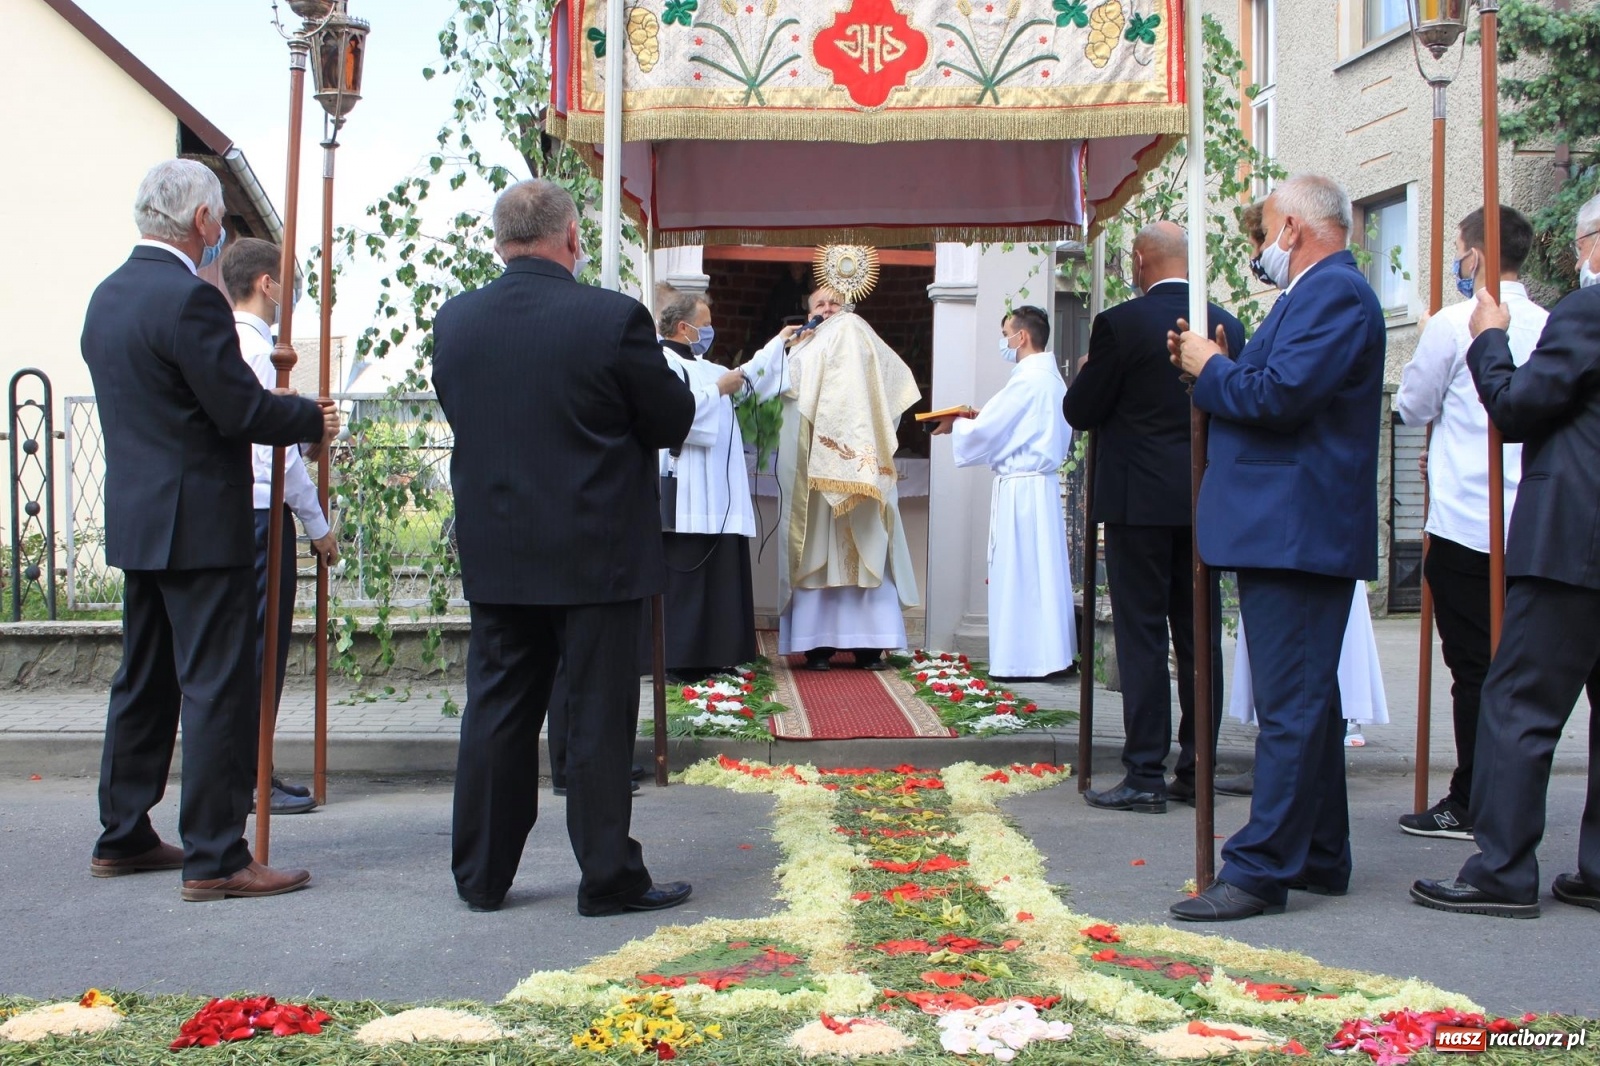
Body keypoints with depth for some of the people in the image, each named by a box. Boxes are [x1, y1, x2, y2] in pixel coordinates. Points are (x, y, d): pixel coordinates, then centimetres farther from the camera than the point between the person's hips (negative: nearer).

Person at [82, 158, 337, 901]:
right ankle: (214, 858, -1)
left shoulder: (108, 296, 13)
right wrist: (314, 421, -1)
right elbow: (241, 409, -19)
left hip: (135, 522, 10)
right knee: (218, 687, -4)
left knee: (143, 681, 17)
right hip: (199, 525, -10)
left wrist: (289, 417, 15)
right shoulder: (189, 298, -17)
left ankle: (123, 837, 26)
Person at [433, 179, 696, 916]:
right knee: (598, 718, 4)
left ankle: (480, 875, 21)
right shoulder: (613, 318, -14)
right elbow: (673, 421, -6)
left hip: (493, 553, 4)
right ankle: (608, 878, 12)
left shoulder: (454, 320, 0)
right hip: (598, 554, -4)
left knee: (496, 714, 13)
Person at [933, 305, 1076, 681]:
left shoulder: (1028, 380, -15)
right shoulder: (1051, 378, 15)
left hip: (1020, 487, -9)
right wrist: (979, 417, 12)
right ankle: (1048, 652, 15)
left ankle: (1022, 660, -3)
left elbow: (985, 434, -13)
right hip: (1041, 483, 9)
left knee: (1018, 574, -6)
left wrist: (955, 424, 5)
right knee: (1041, 573, 11)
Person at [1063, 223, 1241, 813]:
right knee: (1199, 637, 10)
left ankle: (1145, 775, 0)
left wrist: (1086, 373, 13)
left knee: (1142, 637, -1)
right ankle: (1196, 770, 16)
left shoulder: (1121, 324, -11)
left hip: (1139, 500, -5)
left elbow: (1081, 412, -6)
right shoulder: (1226, 325, 5)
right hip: (1205, 500, 5)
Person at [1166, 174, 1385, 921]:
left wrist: (1210, 369, -9)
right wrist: (1215, 367, 6)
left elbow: (1280, 394, -25)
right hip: (1292, 530, 11)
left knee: (1291, 706, -9)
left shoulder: (1333, 292, -13)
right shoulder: (1321, 292, 21)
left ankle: (1260, 870, -7)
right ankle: (1319, 857, 25)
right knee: (1305, 700, 16)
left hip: (1297, 531, -11)